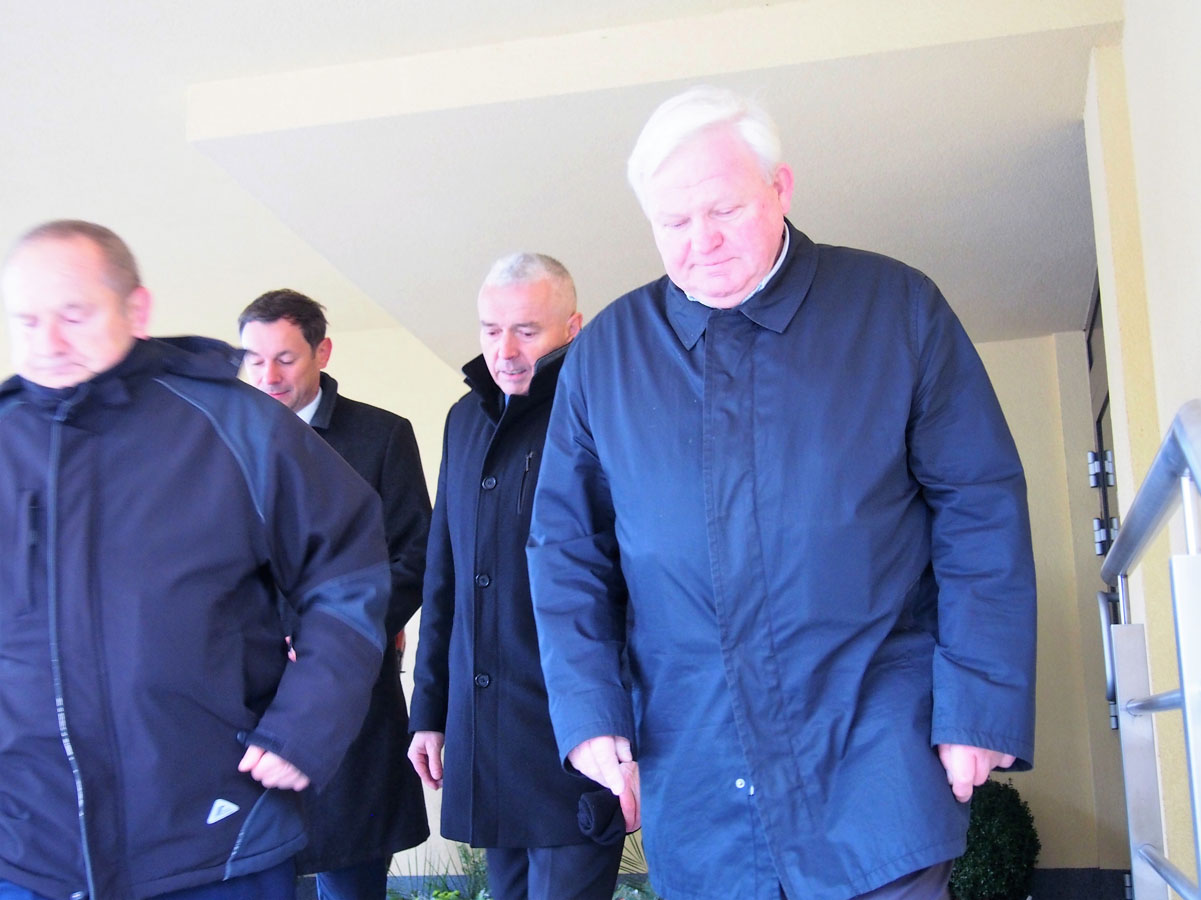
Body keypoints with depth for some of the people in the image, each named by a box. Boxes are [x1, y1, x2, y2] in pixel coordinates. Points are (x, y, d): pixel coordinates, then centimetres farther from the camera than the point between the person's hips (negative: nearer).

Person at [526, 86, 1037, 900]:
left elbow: (981, 508, -2)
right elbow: (566, 544, 8)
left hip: (874, 752, -2)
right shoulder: (606, 353, 5)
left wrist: (981, 706, -8)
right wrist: (589, 709, -2)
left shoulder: (896, 307, -1)